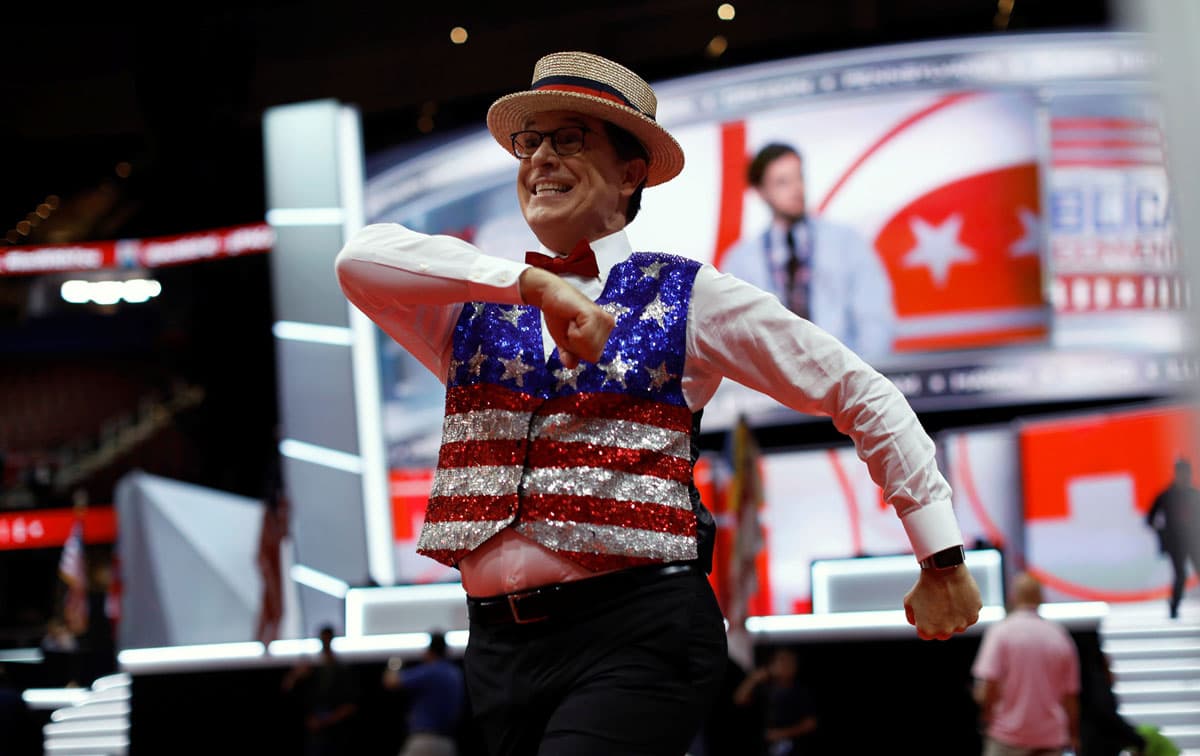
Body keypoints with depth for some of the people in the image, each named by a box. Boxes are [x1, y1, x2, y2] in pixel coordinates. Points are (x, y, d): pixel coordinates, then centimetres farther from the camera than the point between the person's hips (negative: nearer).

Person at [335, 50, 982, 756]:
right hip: (501, 644, 5)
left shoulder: (684, 297, 7)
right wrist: (532, 283, -17)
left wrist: (943, 558, 5)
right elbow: (361, 256, -6)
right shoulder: (472, 310, 14)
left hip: (637, 639, -4)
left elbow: (862, 393, 8)